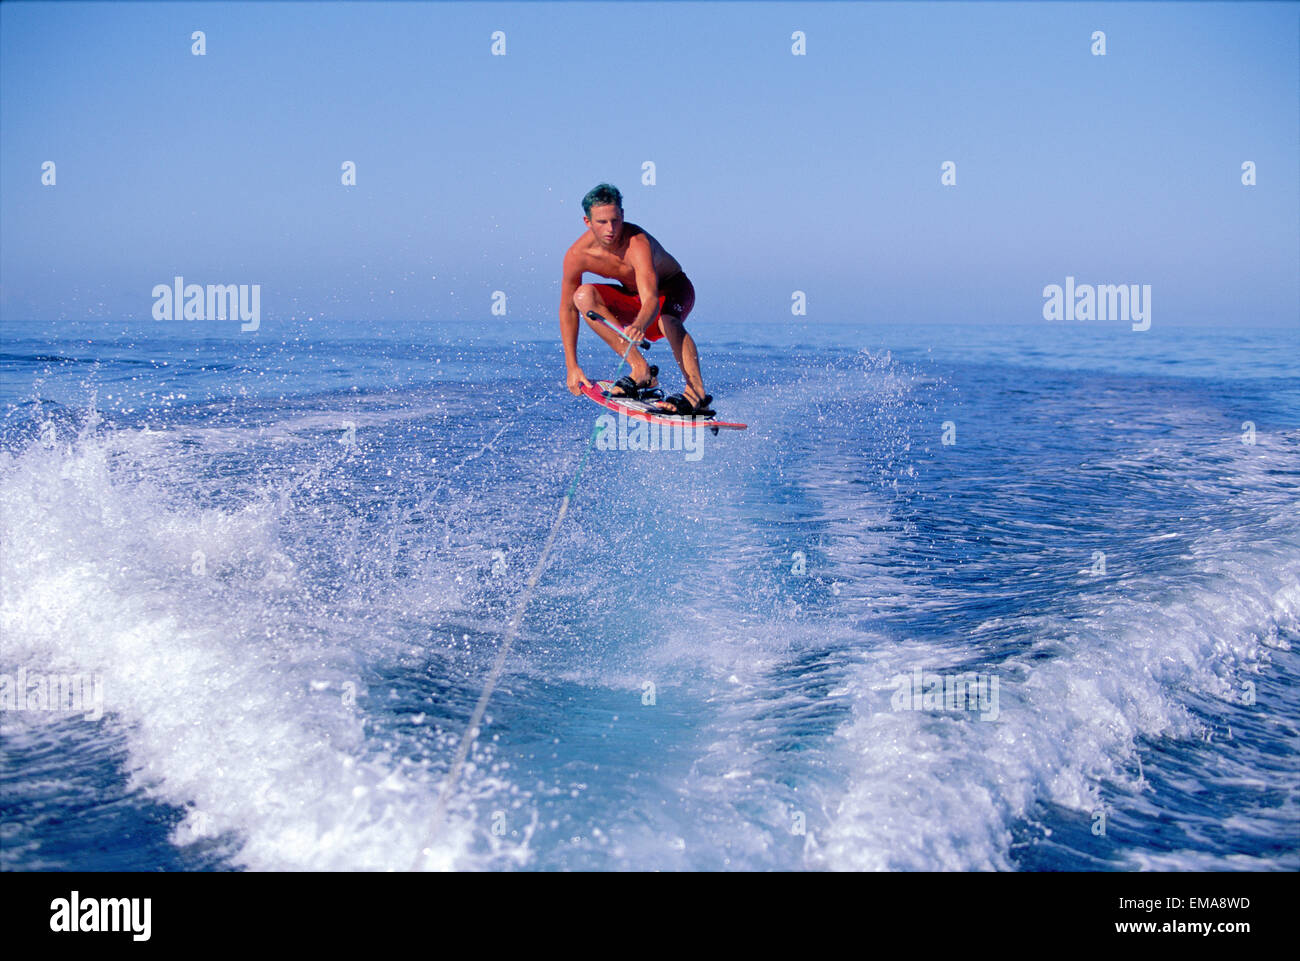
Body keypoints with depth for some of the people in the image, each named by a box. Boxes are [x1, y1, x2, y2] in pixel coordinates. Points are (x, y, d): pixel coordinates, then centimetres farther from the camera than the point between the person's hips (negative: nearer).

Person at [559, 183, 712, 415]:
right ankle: (641, 370, -25)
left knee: (668, 321, -39)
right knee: (584, 295, -23)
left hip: (672, 289, -5)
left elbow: (651, 300, -48)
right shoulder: (577, 255, -21)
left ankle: (697, 394, -45)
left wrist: (639, 326, -71)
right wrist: (572, 366, -14)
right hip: (634, 297, 5)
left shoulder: (637, 244, -35)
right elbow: (568, 309, -10)